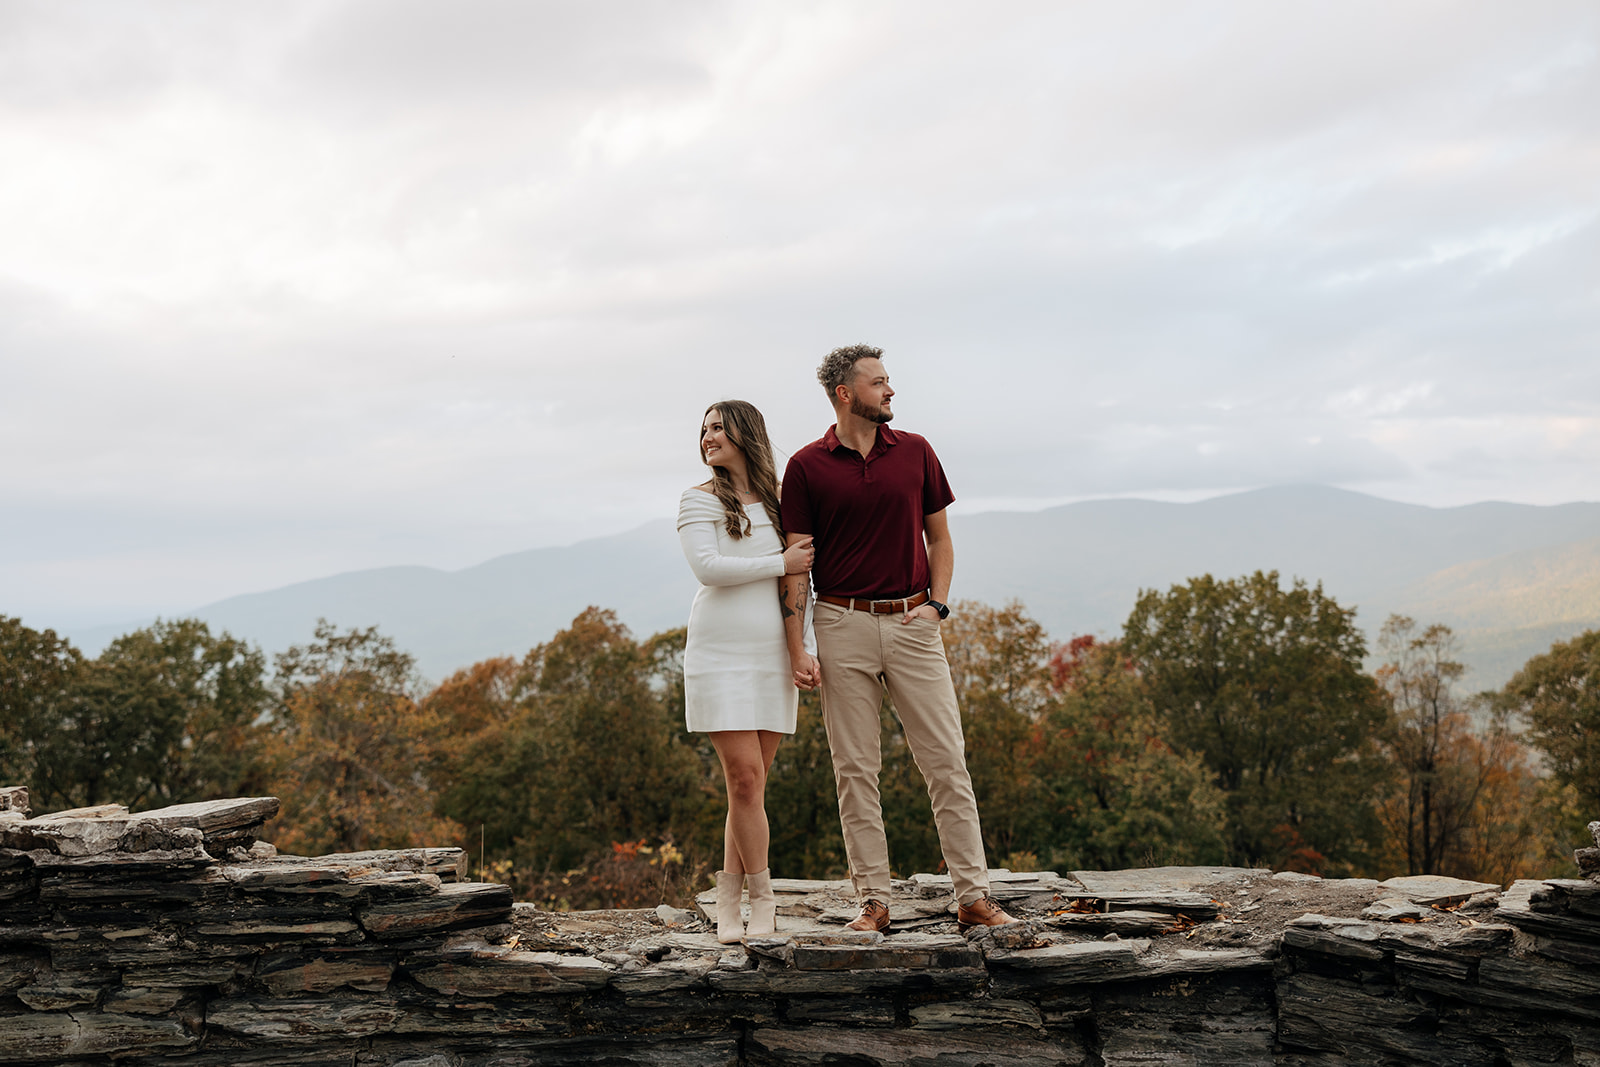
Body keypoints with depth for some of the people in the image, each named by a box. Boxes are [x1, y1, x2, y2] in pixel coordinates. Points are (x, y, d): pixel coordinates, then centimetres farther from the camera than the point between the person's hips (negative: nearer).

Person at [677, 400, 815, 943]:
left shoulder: (778, 502, 15)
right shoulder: (699, 501, 2)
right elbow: (708, 567, -13)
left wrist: (800, 645, 14)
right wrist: (781, 563, -11)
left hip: (772, 655, 4)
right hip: (721, 654, -4)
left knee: (751, 785, 2)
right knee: (744, 776, -11)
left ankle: (727, 907, 8)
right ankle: (763, 899, 3)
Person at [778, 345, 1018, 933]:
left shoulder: (915, 452, 8)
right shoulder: (807, 467, 1)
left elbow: (939, 537, 15)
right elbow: (796, 560, 0)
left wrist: (937, 602, -1)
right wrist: (797, 649, -6)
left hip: (912, 623, 2)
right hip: (843, 626, -1)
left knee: (947, 762, -1)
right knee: (855, 769, 2)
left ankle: (973, 896, 4)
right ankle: (873, 899, 10)